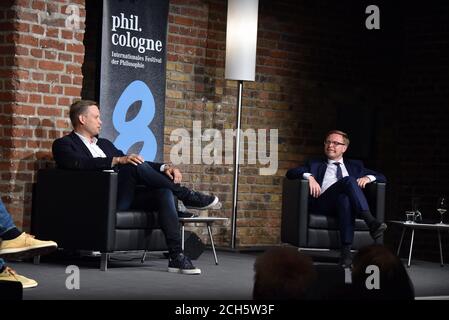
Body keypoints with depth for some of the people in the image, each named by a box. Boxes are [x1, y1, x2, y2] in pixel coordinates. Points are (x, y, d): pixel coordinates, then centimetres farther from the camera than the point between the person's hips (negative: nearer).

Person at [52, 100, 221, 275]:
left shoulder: (104, 143, 30)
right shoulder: (63, 144, 8)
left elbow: (133, 162, 23)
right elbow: (80, 164, -14)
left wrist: (164, 167, 4)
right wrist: (118, 160, -23)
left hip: (125, 198, 7)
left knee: (164, 191, -21)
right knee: (136, 166, -28)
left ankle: (177, 257, -29)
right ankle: (187, 196, -14)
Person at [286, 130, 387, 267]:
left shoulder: (355, 165, 32)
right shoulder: (315, 165, 29)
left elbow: (382, 177, 26)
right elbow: (290, 173, 12)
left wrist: (368, 177, 2)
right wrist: (309, 176, -9)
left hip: (346, 201, 1)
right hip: (322, 203, -1)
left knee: (344, 198, -39)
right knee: (349, 180, -30)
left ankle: (346, 251, -47)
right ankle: (370, 222, -45)